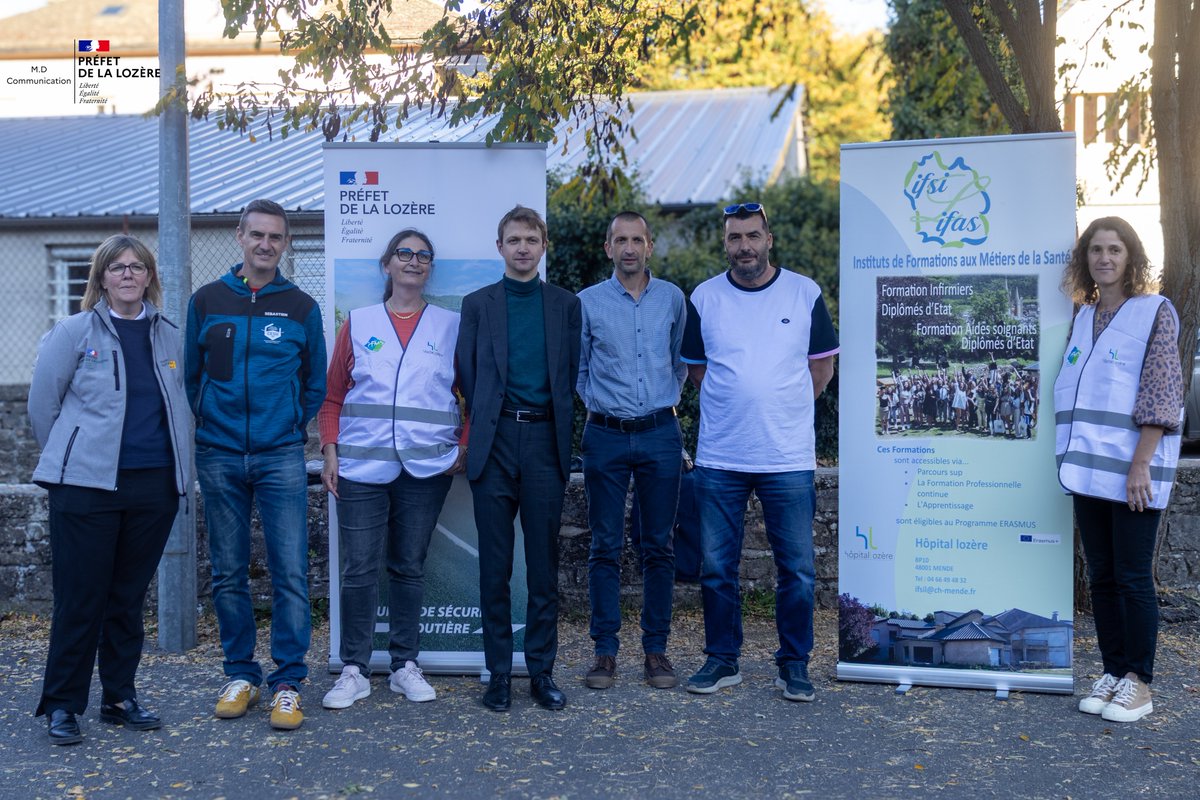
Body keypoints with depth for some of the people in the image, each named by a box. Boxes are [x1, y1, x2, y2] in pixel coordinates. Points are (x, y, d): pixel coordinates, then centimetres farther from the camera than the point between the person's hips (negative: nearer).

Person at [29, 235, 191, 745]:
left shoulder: (169, 337, 9)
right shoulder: (75, 332, -2)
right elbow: (42, 403, 2)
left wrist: (179, 469, 9)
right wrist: (69, 459, 6)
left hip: (154, 487, 4)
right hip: (87, 486, -3)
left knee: (130, 596, 12)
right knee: (80, 598, 2)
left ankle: (120, 697, 23)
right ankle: (62, 704, 15)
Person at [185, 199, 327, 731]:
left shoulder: (301, 308, 4)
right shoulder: (206, 302, 6)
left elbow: (316, 382, 12)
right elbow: (190, 374, 14)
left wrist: (292, 425, 7)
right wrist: (209, 424, 10)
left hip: (280, 457, -1)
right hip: (219, 457, 2)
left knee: (290, 572, -4)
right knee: (228, 573, 9)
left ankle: (288, 684, 5)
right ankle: (240, 675, 22)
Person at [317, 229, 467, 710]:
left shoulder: (451, 326, 8)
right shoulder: (358, 324, 10)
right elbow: (332, 396, 10)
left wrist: (462, 448, -1)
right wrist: (330, 451, 1)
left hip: (427, 467, 0)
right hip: (361, 466, 0)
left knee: (409, 567, 8)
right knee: (358, 568, 0)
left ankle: (405, 666, 18)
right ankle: (354, 670, 11)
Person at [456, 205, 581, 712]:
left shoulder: (566, 305, 11)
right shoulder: (477, 304, 10)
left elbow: (574, 373, 11)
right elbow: (467, 375, 9)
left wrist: (555, 421, 5)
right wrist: (485, 422, 5)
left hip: (545, 440, 1)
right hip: (495, 440, 0)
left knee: (544, 561, 4)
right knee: (495, 564, 3)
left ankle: (541, 670, 15)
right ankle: (498, 673, 12)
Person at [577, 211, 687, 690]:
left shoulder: (673, 298, 6)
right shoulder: (587, 302, 0)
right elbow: (576, 367, 11)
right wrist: (599, 403, 8)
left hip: (660, 435, 1)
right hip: (606, 436, -1)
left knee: (659, 546, 6)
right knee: (606, 547, 3)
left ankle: (656, 648, 15)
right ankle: (605, 649, 12)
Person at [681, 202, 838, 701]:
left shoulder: (804, 293, 2)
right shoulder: (703, 298, 4)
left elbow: (822, 365, 9)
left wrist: (784, 409, 7)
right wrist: (736, 405, 6)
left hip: (789, 457, -1)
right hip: (719, 457, 1)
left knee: (797, 568, 4)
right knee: (717, 566, 8)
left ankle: (794, 664, 19)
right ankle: (722, 659, 23)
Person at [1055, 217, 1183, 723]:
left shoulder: (1155, 312, -3)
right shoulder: (1083, 317, 14)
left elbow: (1160, 395, -10)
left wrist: (1140, 466, -16)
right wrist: (1073, 461, 11)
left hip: (1131, 471, -6)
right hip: (1088, 468, 6)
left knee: (1132, 577, -1)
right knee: (1101, 577, 10)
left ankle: (1138, 683, 9)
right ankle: (1112, 672, 20)